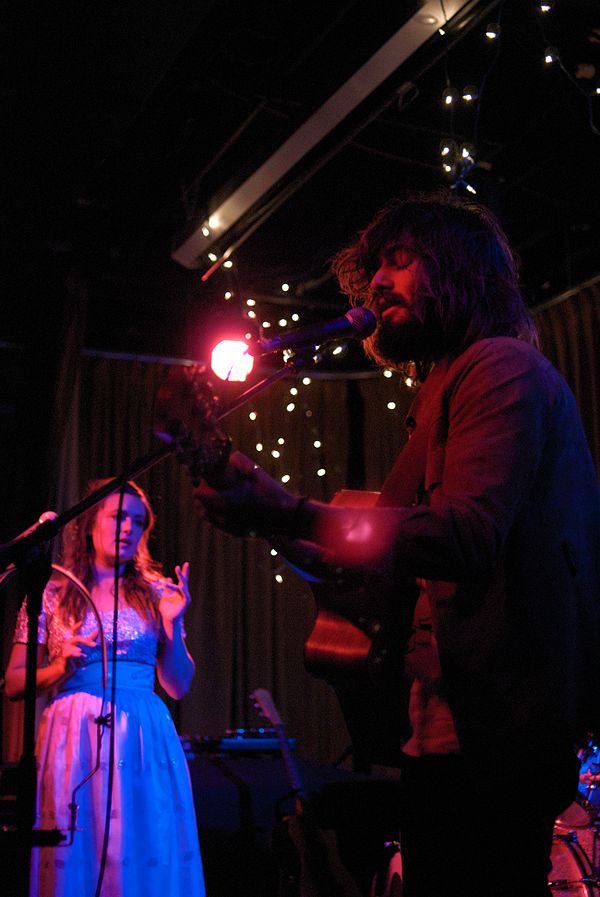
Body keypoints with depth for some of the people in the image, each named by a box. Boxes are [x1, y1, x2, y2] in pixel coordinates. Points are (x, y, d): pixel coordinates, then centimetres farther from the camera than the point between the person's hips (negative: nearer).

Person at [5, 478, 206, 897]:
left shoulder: (156, 592, 10)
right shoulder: (51, 593, 6)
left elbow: (179, 685, 9)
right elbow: (14, 683, 7)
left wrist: (173, 624, -3)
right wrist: (62, 668, -9)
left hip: (146, 740, 1)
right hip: (74, 738, -1)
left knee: (152, 859, 0)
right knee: (76, 858, -1)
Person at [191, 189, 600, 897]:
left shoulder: (502, 366, -8)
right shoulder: (442, 392, 23)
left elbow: (469, 536, -26)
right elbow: (399, 572, 20)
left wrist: (292, 513, -33)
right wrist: (277, 533, 10)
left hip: (492, 730, -10)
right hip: (446, 725, 10)